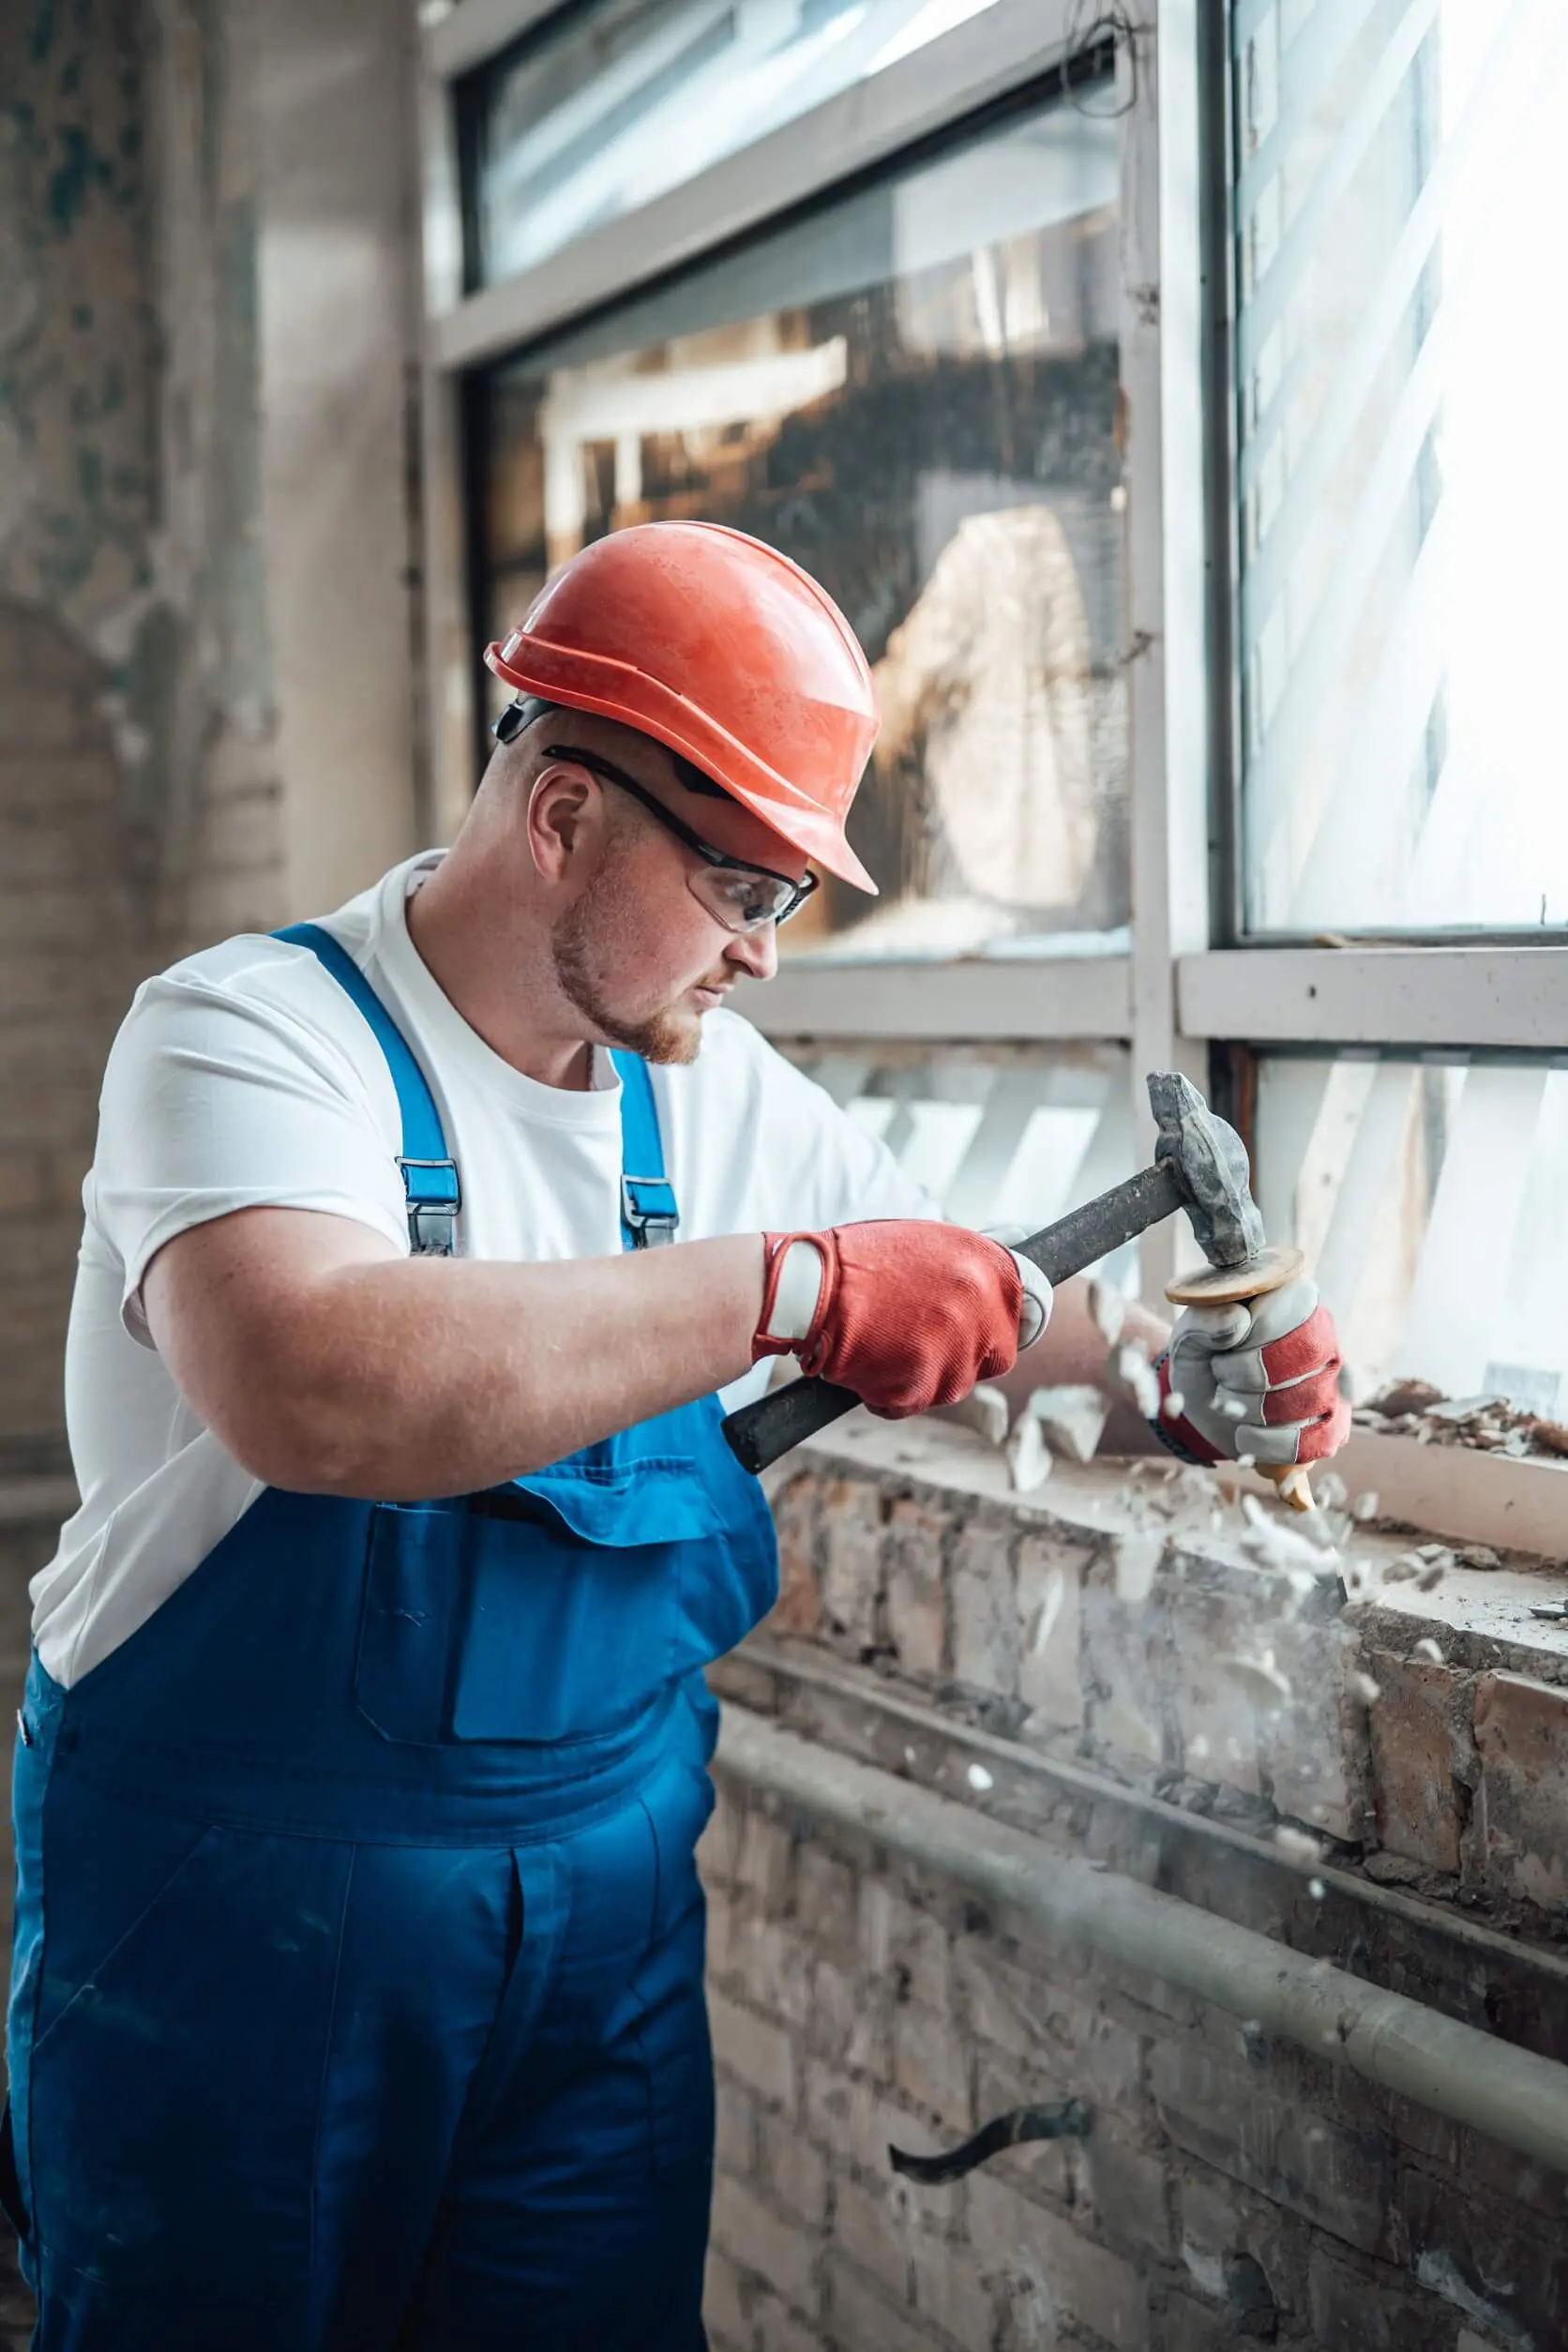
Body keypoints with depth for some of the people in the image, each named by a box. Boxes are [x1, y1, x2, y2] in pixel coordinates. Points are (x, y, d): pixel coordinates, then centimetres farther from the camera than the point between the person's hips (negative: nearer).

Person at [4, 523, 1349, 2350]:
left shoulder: (723, 1100, 3)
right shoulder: (250, 1033, -16)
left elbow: (968, 1303, 20)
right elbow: (310, 1390, -37)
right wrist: (790, 1288, -35)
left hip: (608, 1892, 5)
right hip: (239, 1913, -5)